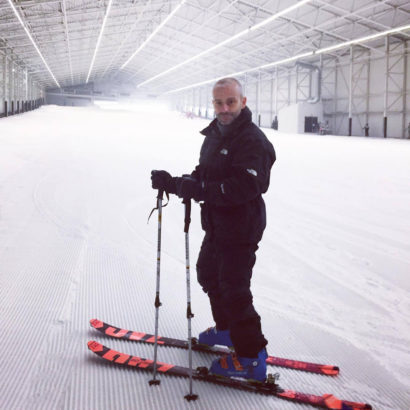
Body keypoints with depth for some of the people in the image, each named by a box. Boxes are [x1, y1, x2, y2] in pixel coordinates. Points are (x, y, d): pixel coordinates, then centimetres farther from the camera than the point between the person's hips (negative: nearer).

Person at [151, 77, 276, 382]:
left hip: (241, 230, -10)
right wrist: (174, 183, -5)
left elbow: (243, 187, -31)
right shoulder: (214, 135, 11)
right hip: (217, 225, 10)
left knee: (234, 291, -5)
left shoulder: (252, 140, -20)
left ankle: (252, 359, 7)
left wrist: (196, 189, -32)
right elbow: (203, 175, 14)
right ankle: (226, 330, 44)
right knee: (208, 275, 24)